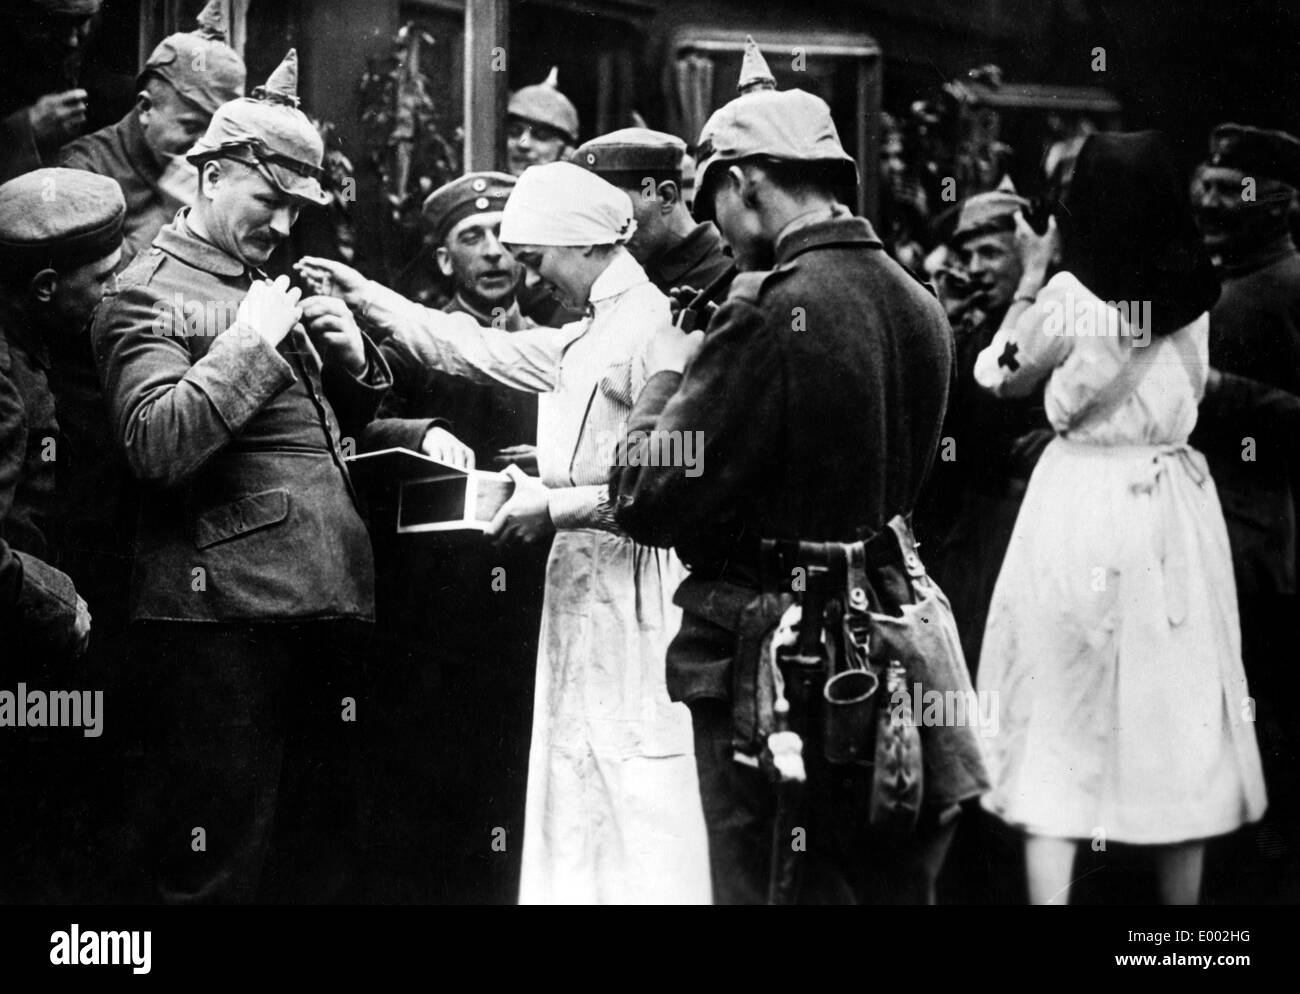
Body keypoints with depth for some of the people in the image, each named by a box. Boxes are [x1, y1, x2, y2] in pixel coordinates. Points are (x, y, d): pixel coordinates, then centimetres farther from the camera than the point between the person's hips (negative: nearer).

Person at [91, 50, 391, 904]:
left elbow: (352, 418, 27)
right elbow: (156, 445, -18)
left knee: (325, 844, 13)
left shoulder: (273, 284, 19)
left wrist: (352, 356, 6)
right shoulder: (150, 295, -3)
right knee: (219, 858, -3)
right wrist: (251, 342, -16)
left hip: (328, 597, 8)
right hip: (223, 609, -8)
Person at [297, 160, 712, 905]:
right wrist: (365, 297, 19)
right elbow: (476, 350, 22)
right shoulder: (587, 338, 15)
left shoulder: (650, 327, -14)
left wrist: (558, 507, -15)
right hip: (585, 589, 10)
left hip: (632, 595, -10)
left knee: (639, 808, -5)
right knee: (580, 801, 13)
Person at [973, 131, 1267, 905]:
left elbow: (1003, 377, 4)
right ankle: (1182, 895, 19)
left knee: (1063, 721, 3)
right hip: (1175, 507, 3)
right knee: (1178, 707, 11)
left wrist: (1030, 279, 8)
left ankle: (1049, 891, 1)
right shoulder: (1196, 295, -1)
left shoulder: (1069, 296, -11)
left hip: (1082, 503, -3)